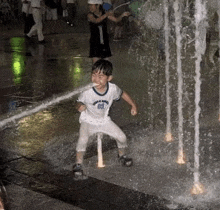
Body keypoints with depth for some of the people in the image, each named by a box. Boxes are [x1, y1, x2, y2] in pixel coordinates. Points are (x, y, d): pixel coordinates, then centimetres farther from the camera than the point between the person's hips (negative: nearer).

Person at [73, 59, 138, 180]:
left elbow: (122, 94, 5)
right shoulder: (87, 91, -27)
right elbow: (79, 103, -14)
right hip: (88, 121, -3)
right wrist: (80, 106, -38)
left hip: (104, 120, 4)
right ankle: (78, 166, -13)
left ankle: (122, 155, 34)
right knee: (83, 140, -29)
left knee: (122, 137, 2)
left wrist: (133, 105, 8)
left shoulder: (113, 89, -18)